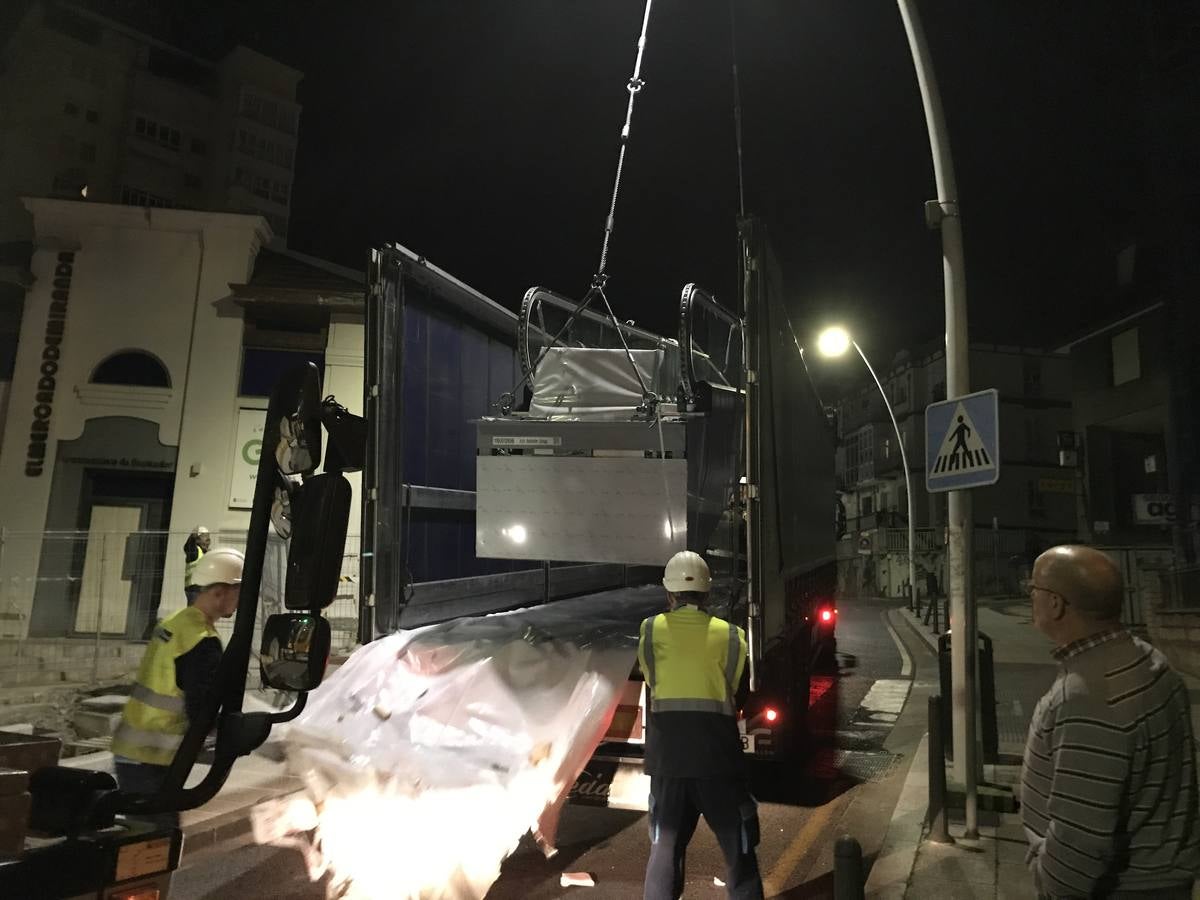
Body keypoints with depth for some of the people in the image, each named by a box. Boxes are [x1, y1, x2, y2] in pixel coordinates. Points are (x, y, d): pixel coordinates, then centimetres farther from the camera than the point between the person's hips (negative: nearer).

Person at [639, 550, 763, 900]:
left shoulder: (651, 631, -2)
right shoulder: (731, 636, -4)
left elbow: (651, 683, 7)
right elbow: (736, 691, 2)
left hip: (668, 756, 1)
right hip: (718, 756, -1)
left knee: (664, 850, 13)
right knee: (738, 851, 14)